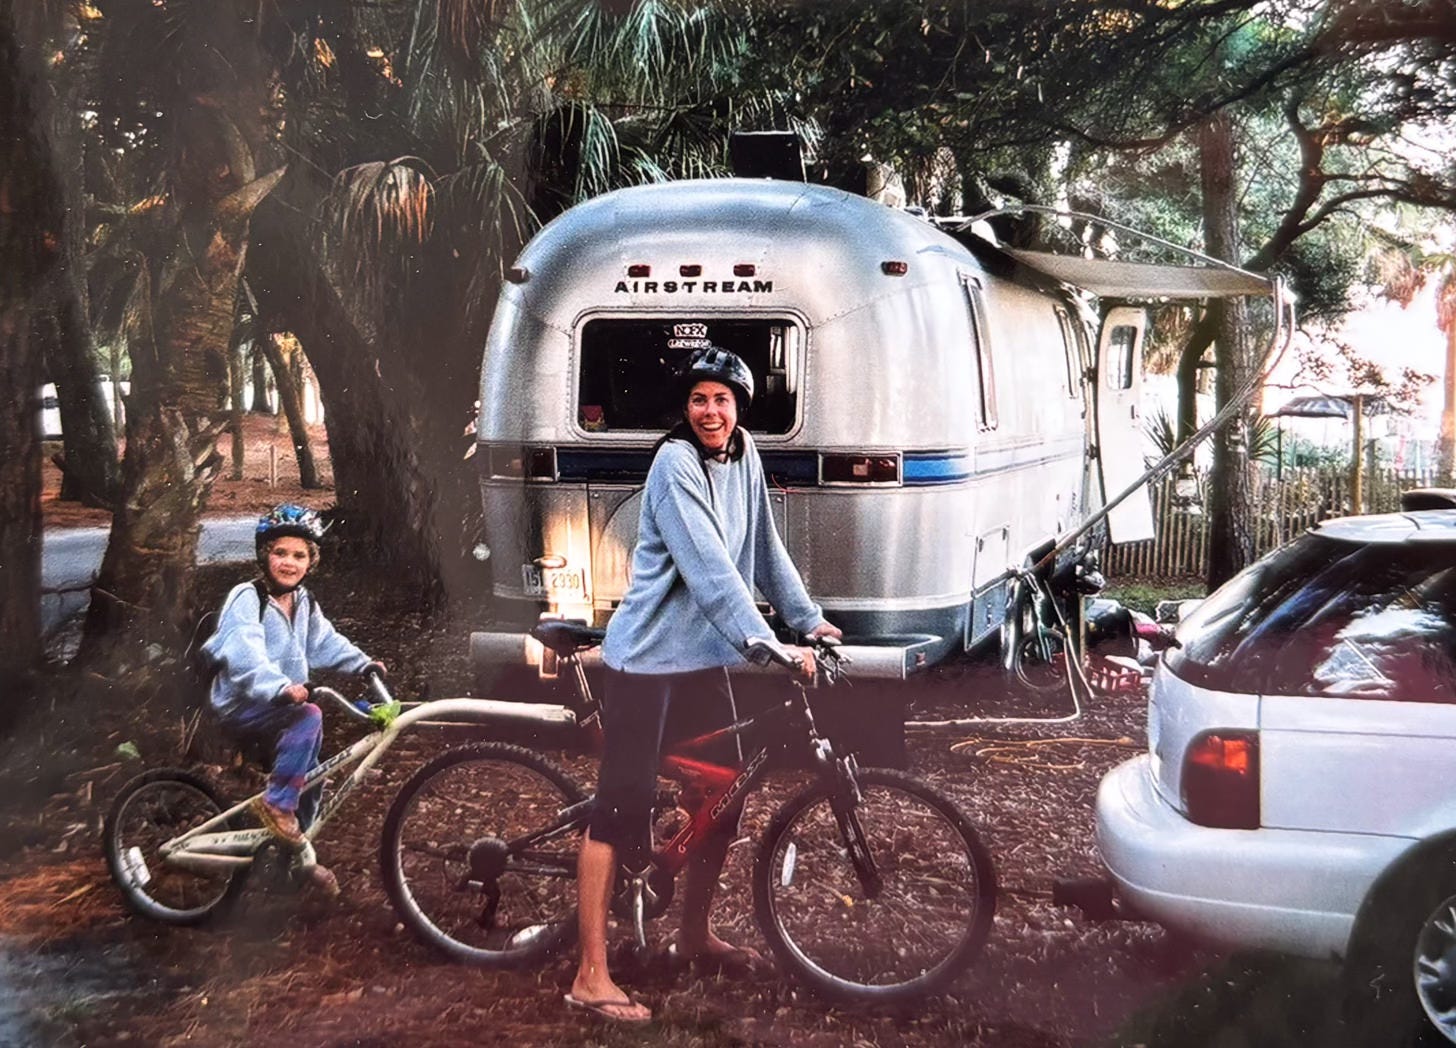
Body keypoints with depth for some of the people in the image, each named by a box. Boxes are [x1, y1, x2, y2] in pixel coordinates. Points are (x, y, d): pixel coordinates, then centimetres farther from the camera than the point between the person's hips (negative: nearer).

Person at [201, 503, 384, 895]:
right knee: (309, 718, -32)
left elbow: (325, 642, 16)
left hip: (277, 704, 8)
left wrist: (362, 663, 0)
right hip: (242, 707, -8)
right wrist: (280, 688, -49)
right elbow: (243, 654, -33)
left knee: (309, 774, 7)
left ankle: (297, 851, 27)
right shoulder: (247, 598, -19)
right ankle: (276, 804, -21)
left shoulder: (303, 603, 8)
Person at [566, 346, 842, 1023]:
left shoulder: (743, 458, 8)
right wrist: (768, 644, -30)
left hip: (706, 657, 8)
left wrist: (809, 619, 13)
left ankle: (695, 936, 32)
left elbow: (765, 550, 16)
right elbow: (710, 570, -25)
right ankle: (591, 976, -1)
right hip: (648, 657, -8)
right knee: (621, 809, -6)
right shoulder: (676, 464, -16)